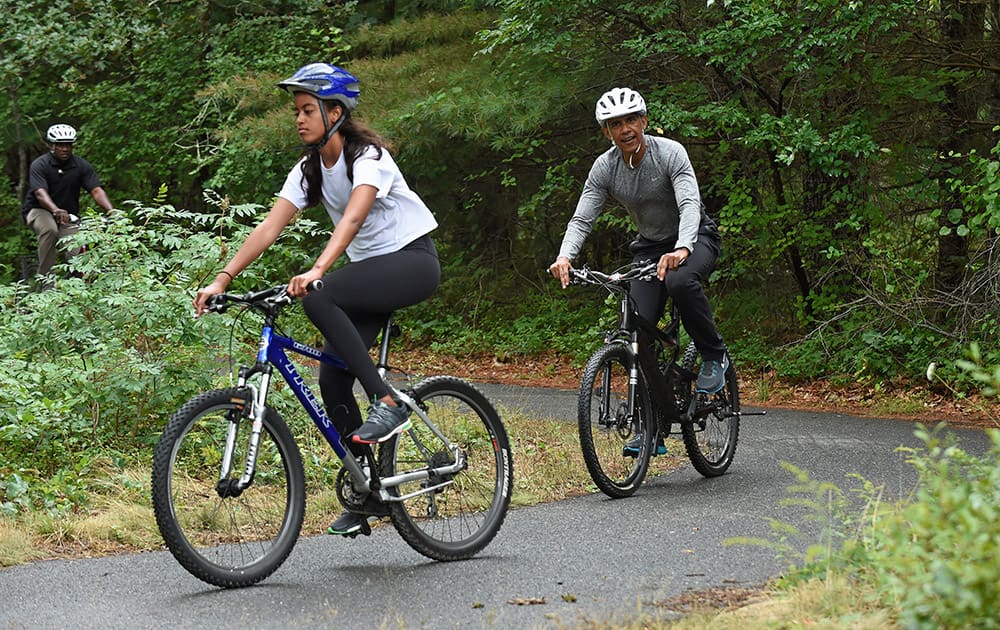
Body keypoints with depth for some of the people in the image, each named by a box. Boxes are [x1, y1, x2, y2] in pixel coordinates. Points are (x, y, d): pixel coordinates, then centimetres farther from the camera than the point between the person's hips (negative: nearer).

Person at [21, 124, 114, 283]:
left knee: (76, 255, -18)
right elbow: (40, 193, -31)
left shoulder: (82, 166, -7)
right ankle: (45, 277, -25)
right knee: (50, 230, -37)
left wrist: (111, 210, -37)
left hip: (69, 214, 2)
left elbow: (96, 190, -17)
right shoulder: (40, 165, -16)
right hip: (39, 210, -2)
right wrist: (56, 210, -52)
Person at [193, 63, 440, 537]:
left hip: (412, 262, -8)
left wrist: (318, 270, -51)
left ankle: (387, 404, -26)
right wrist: (222, 279, -16)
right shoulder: (309, 170, 4)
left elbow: (353, 217, -35)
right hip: (369, 269, 8)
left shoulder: (368, 156, -18)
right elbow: (269, 227, -4)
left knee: (319, 299, -33)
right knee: (331, 379, -5)